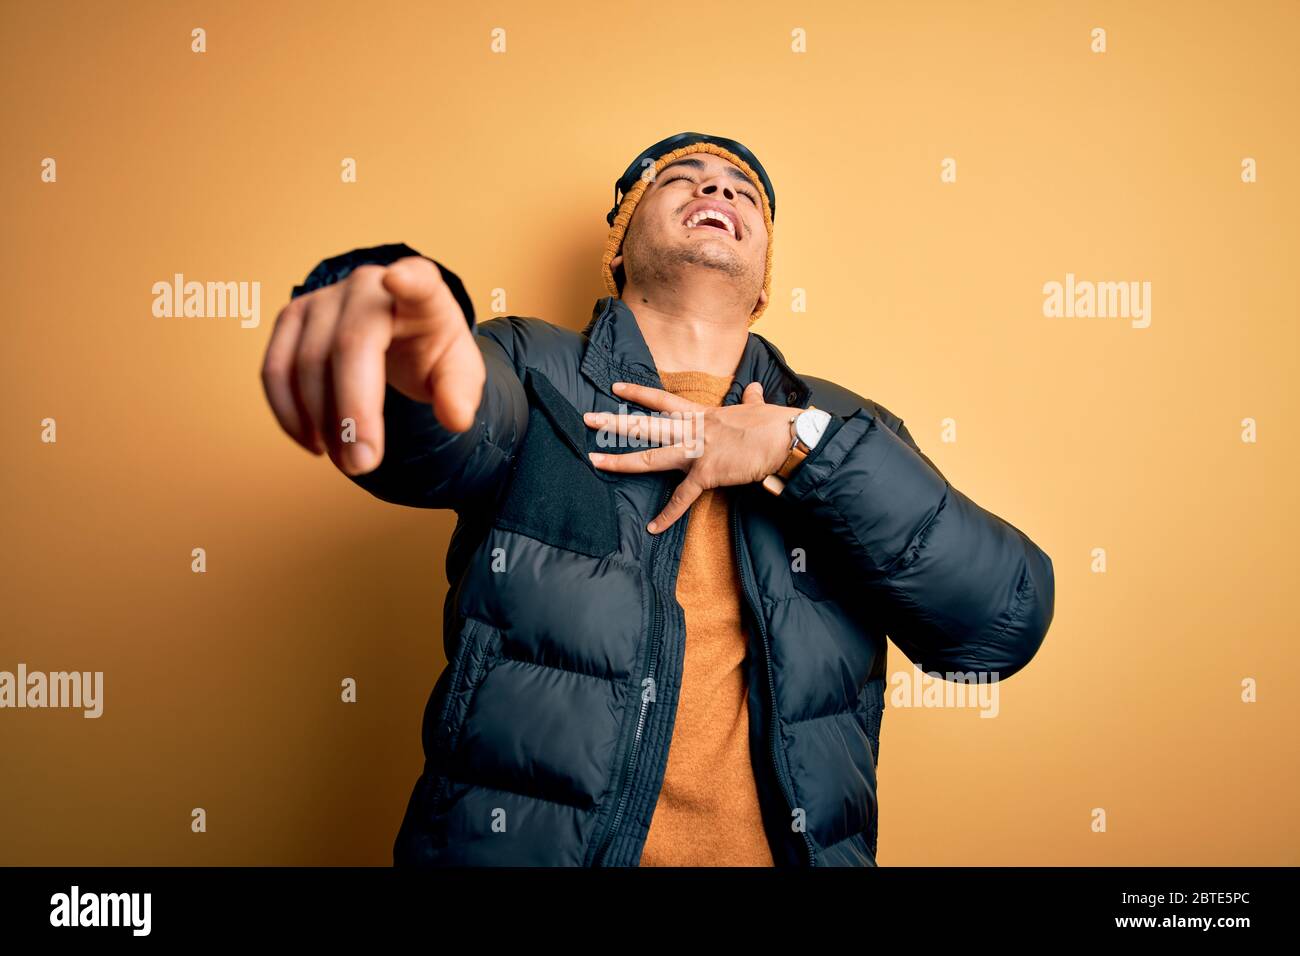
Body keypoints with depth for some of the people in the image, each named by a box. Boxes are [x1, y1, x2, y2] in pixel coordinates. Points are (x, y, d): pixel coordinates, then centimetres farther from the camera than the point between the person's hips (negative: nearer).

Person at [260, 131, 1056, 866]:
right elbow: (458, 420, -23)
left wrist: (804, 445, -13)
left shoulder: (840, 433, 6)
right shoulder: (531, 374, 0)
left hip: (787, 844, 3)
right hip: (517, 845, -1)